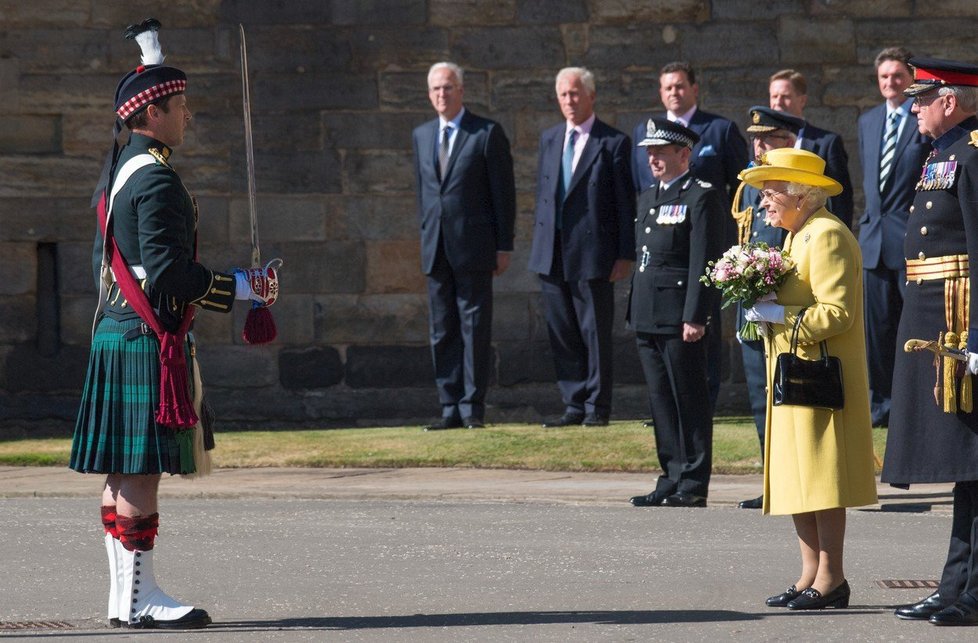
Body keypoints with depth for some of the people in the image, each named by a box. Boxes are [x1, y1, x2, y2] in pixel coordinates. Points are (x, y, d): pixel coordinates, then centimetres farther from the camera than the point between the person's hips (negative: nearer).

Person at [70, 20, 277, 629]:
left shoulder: (117, 171, 13)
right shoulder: (157, 180, -17)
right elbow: (167, 272, -23)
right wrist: (243, 287, -15)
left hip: (115, 335, 11)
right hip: (150, 343, -11)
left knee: (124, 473, 11)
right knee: (142, 471, -9)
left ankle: (125, 591, 14)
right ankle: (138, 597, -9)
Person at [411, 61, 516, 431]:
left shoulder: (487, 134, -2)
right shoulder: (422, 136, 15)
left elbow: (503, 191, -3)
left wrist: (504, 246, -6)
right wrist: (426, 236, 13)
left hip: (473, 247, -5)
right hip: (436, 248, 5)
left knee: (475, 327, -3)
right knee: (442, 331, 5)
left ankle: (473, 407, -1)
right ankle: (451, 407, 8)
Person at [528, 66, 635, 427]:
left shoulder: (614, 143, -4)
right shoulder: (549, 139, 14)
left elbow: (626, 204, -5)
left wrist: (625, 255, -9)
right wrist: (539, 244, 12)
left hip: (592, 253, -5)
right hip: (552, 254, 5)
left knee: (596, 333, 0)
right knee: (562, 335, 7)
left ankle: (596, 407, 7)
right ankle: (574, 406, 13)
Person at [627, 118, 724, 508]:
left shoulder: (701, 197, -8)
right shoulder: (648, 198, 19)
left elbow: (705, 261, -13)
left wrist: (695, 317, -19)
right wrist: (634, 311, 18)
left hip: (680, 318, -8)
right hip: (647, 316, 9)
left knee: (689, 401, -4)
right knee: (661, 402, 10)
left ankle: (693, 485, -1)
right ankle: (672, 479, 15)